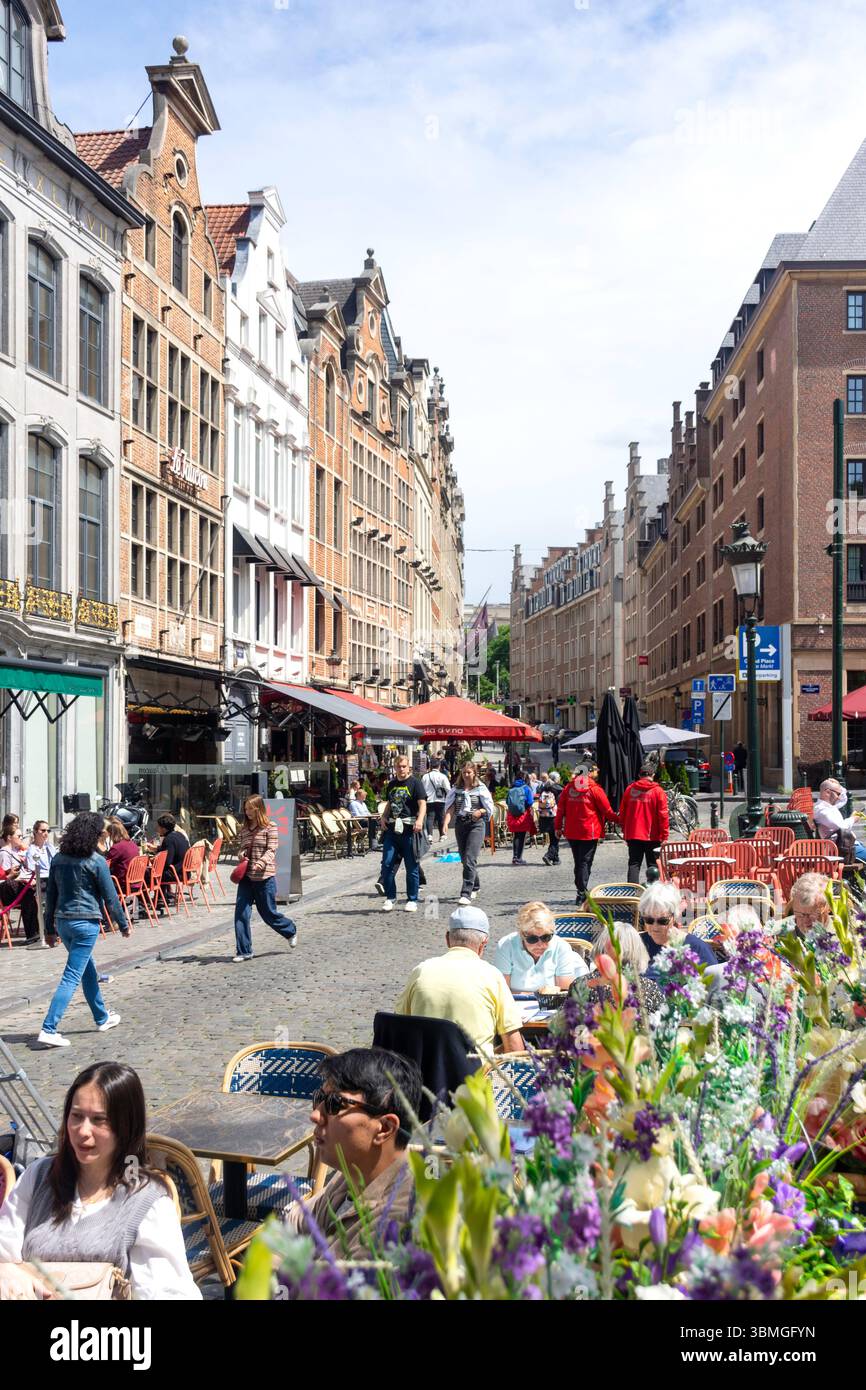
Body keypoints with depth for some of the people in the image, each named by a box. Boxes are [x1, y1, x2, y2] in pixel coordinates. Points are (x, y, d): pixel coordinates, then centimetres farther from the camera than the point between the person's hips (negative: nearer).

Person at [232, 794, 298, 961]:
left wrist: (261, 862, -30)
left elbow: (271, 850, -12)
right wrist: (241, 854, -5)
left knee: (269, 913, 7)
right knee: (241, 913, -5)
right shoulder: (243, 829, 11)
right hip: (246, 876, 4)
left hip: (264, 877, -4)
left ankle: (290, 931, 36)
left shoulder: (270, 827, -5)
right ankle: (244, 951, 3)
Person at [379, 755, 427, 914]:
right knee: (387, 864, -1)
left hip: (409, 828, -5)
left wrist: (420, 820, -26)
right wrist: (384, 817, 8)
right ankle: (390, 898, 12)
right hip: (392, 828, 5)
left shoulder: (415, 782, -2)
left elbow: (422, 803, -10)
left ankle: (412, 900, 12)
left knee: (411, 866, 2)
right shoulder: (391, 784, 16)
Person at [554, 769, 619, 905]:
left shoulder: (569, 788, 4)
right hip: (589, 832, -4)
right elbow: (607, 811, -4)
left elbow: (560, 808, 7)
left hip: (571, 833, 4)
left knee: (578, 862, 15)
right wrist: (618, 819, 11)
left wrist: (558, 826, 15)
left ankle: (581, 891, 22)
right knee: (585, 862, -3)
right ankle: (582, 894, -10)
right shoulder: (594, 789, -9)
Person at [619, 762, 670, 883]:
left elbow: (622, 813, 8)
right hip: (652, 836, -2)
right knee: (653, 865, 7)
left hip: (633, 835, 2)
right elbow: (663, 815, -9)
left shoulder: (630, 789, 2)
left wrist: (625, 832, 18)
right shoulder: (658, 791, -7)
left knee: (634, 864, 7)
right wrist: (664, 836, -3)